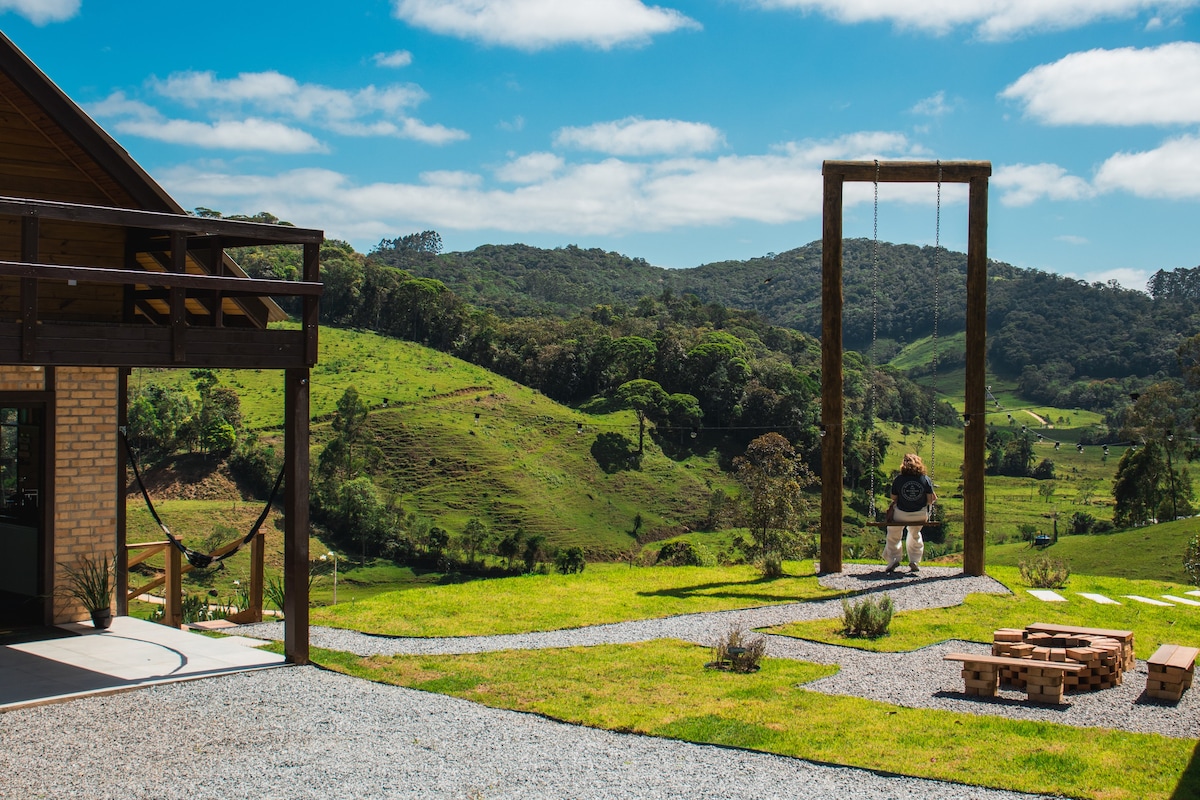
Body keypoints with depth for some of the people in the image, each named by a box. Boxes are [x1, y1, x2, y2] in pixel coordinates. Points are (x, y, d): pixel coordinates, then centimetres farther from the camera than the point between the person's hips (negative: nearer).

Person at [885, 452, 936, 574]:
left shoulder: (898, 480, -13)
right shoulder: (926, 479, -10)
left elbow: (894, 499, -7)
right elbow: (930, 499, -7)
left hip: (901, 515, -2)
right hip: (920, 515, 2)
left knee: (893, 534, 26)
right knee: (915, 534, 31)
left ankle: (893, 559, 19)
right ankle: (914, 561, 29)